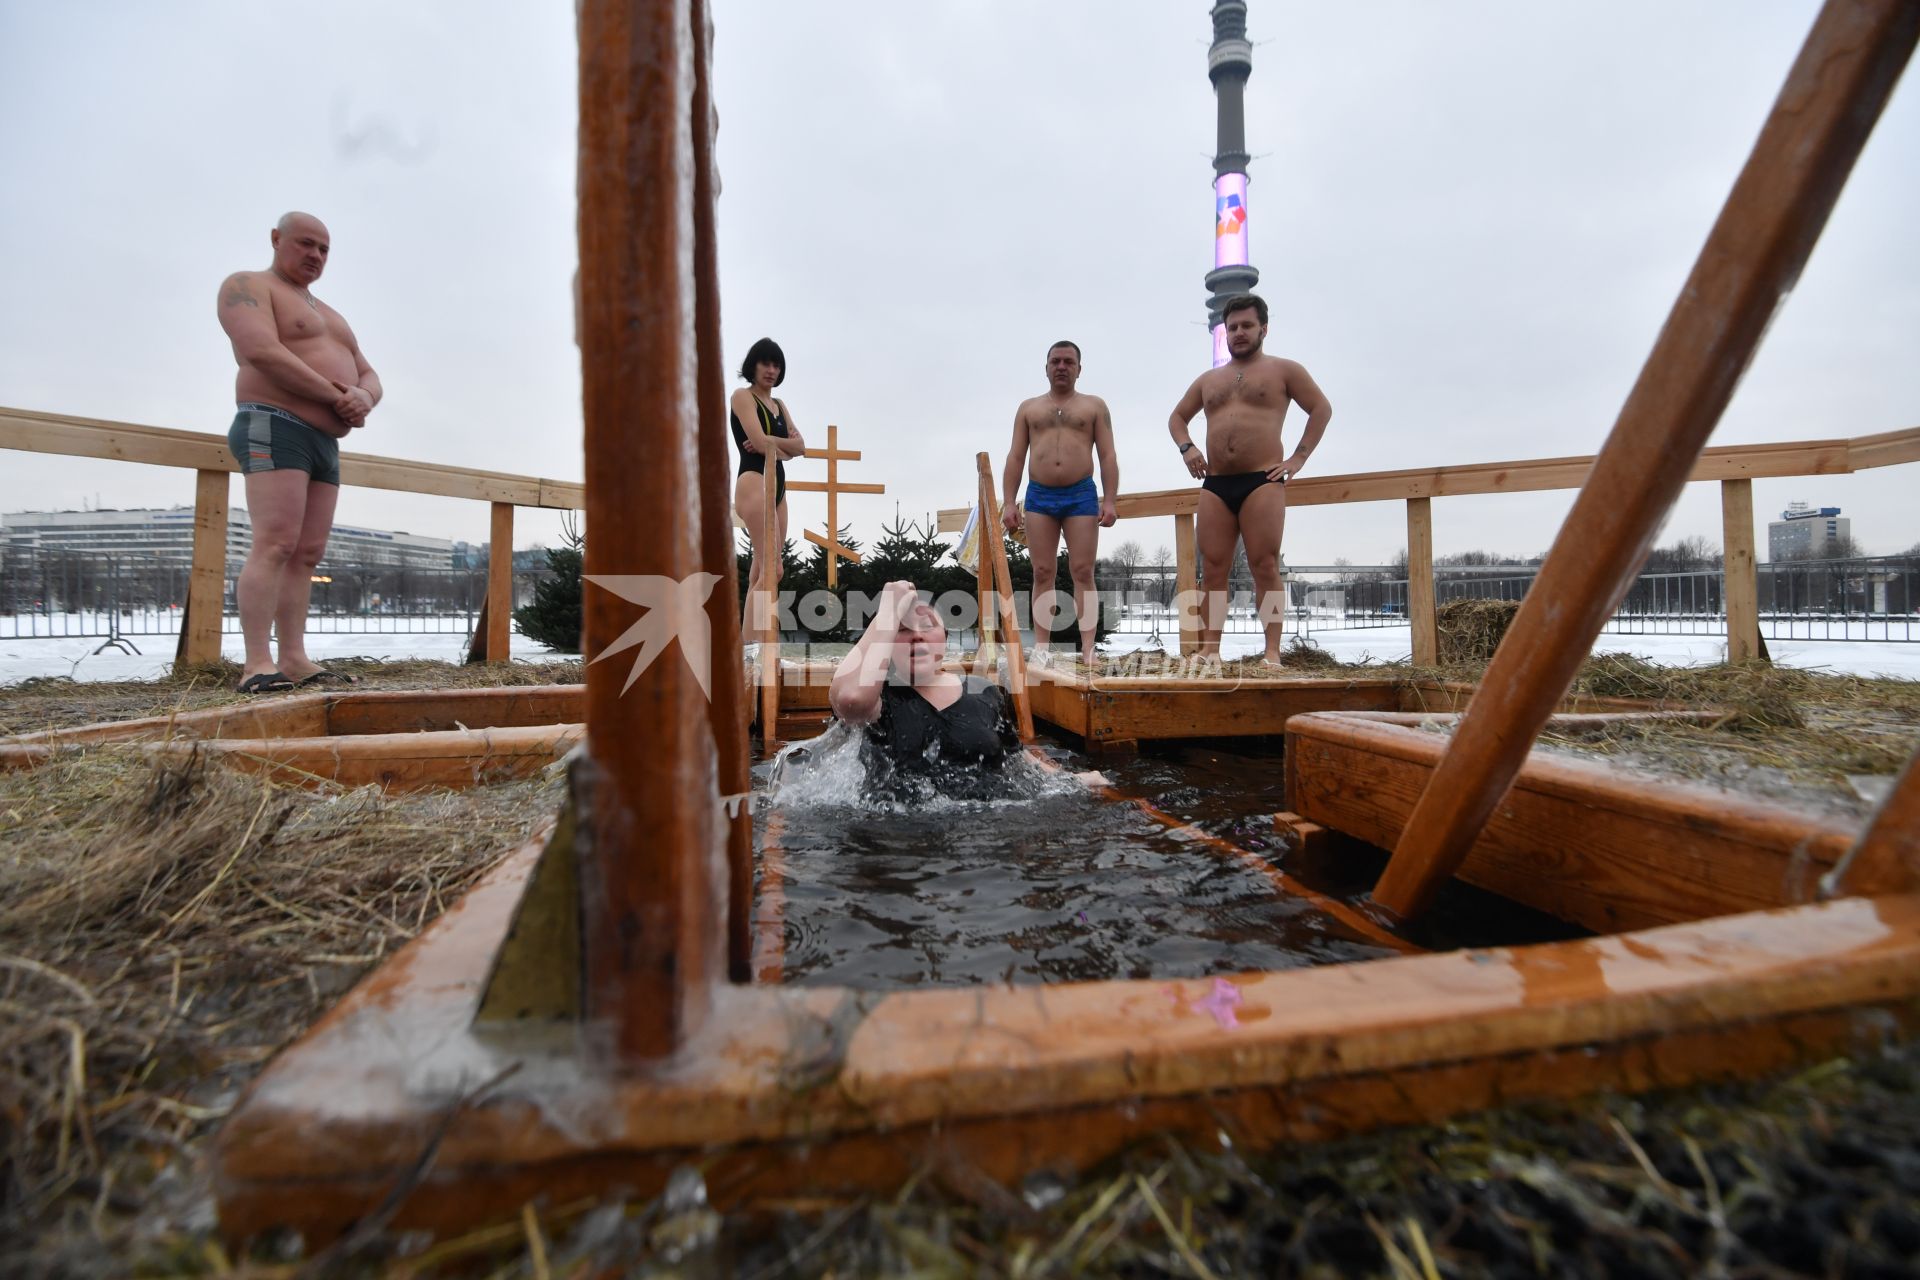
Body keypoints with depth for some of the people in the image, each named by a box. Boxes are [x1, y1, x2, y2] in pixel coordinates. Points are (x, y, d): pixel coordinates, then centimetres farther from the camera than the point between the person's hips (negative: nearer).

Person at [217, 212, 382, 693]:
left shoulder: (329, 316, 28)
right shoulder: (247, 286, 4)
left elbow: (369, 377, 20)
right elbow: (262, 352, -15)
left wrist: (363, 398, -5)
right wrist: (337, 396, -12)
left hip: (324, 443, 8)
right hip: (273, 429, -8)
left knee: (307, 555, -1)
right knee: (275, 545, -20)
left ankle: (294, 659, -5)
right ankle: (257, 664, -24)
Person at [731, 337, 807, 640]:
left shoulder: (779, 404, 22)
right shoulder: (742, 396, 0)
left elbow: (800, 446, 9)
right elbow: (759, 441, -14)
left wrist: (771, 443, -8)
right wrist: (783, 449, 4)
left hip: (778, 486, 8)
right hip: (753, 482, -8)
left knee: (762, 571, 3)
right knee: (771, 570, -19)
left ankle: (749, 644, 5)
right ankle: (750, 646, -21)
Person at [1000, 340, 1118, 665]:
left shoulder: (1094, 406, 12)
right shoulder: (1028, 408, 17)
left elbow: (1108, 457, 5)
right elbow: (1015, 458, 11)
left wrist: (1108, 500, -7)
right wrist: (1009, 502, 0)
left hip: (1082, 495, -1)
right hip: (1038, 496, 2)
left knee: (1083, 572, -6)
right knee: (1043, 574, -1)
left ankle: (1088, 648, -5)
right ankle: (1040, 649, 0)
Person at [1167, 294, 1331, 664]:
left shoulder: (1283, 370, 10)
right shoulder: (1208, 379, 22)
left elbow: (1322, 408, 7)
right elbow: (1177, 417, 29)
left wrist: (1298, 457, -3)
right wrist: (1186, 447, 8)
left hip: (1262, 481, -4)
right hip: (1215, 485, 4)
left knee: (1265, 568, -9)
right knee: (1213, 570, -1)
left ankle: (1272, 652, -7)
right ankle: (1209, 649, 0)